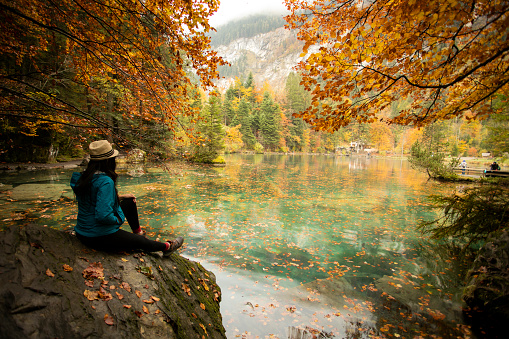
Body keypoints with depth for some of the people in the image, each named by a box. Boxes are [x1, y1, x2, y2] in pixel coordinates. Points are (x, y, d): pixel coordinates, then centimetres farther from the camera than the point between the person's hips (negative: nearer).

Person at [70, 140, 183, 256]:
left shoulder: (85, 176, 0)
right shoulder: (105, 182, -29)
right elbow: (103, 215, -34)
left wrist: (119, 197, 14)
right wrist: (118, 220, -14)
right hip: (100, 238, -9)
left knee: (130, 202, 21)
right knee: (141, 242, 13)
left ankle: (138, 232, 40)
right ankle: (167, 247, 38)